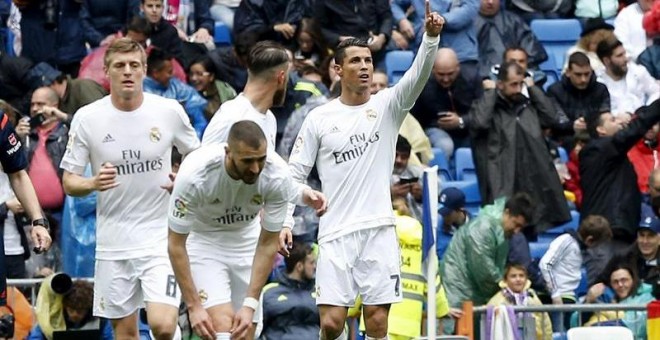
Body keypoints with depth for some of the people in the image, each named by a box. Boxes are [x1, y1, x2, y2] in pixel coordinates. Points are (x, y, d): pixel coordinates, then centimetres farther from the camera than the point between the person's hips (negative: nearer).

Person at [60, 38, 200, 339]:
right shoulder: (87, 118, -3)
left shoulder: (170, 111, -3)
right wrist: (93, 183, -21)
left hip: (161, 238, -1)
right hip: (113, 243, 1)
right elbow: (69, 183, 1)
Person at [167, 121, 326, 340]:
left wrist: (250, 304, -18)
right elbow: (176, 244, -22)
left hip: (247, 239, 3)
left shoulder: (277, 175, -26)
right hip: (203, 240, -3)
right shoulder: (195, 174, -34)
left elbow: (268, 243, -14)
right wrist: (193, 306, -23)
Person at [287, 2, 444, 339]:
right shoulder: (319, 119, 5)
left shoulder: (387, 106, 5)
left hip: (379, 231, 0)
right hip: (336, 233, 0)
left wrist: (431, 37, -30)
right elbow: (294, 175, 8)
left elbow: (418, 75, -13)